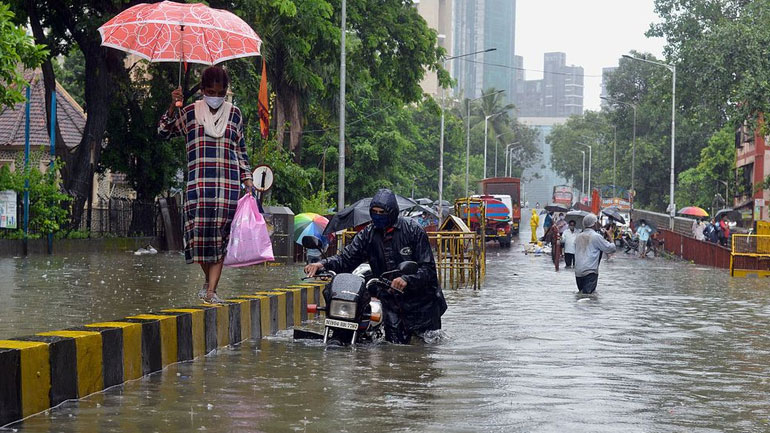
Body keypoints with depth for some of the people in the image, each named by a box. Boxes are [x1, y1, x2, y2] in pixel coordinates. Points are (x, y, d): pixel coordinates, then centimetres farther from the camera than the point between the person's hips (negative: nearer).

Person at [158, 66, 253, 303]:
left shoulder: (234, 114, 12)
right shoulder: (190, 112, 9)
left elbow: (241, 150, 16)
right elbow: (164, 131, 7)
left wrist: (247, 179, 10)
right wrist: (173, 107, -7)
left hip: (228, 183, 0)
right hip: (199, 183, 0)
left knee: (221, 235, -7)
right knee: (200, 230, -8)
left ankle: (211, 291, -7)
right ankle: (208, 280, 17)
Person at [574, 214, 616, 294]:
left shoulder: (578, 237, 13)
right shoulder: (596, 237, -6)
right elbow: (609, 248, 0)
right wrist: (613, 244, 24)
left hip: (578, 272, 6)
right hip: (590, 272, -6)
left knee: (581, 293, 13)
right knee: (588, 293, -10)